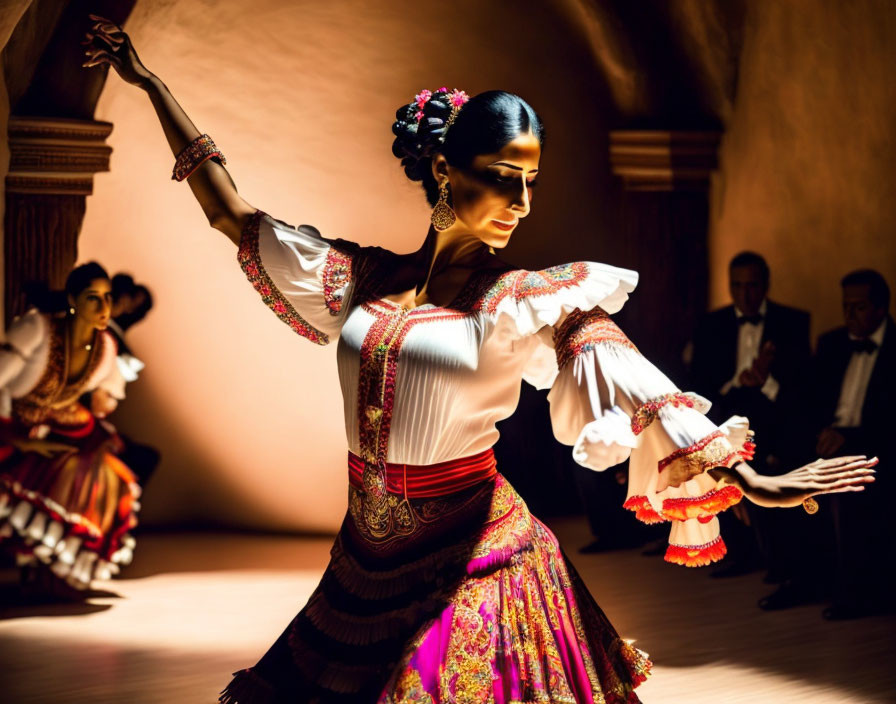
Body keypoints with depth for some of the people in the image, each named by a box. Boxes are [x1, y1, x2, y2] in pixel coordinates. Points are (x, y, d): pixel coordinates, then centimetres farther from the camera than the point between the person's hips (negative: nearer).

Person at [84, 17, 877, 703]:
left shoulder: (529, 302, -7)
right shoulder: (364, 279, 3)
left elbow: (633, 389, -15)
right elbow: (233, 215, 10)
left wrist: (746, 478, -27)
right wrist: (151, 84, 14)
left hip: (471, 565, -4)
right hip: (367, 564, 4)